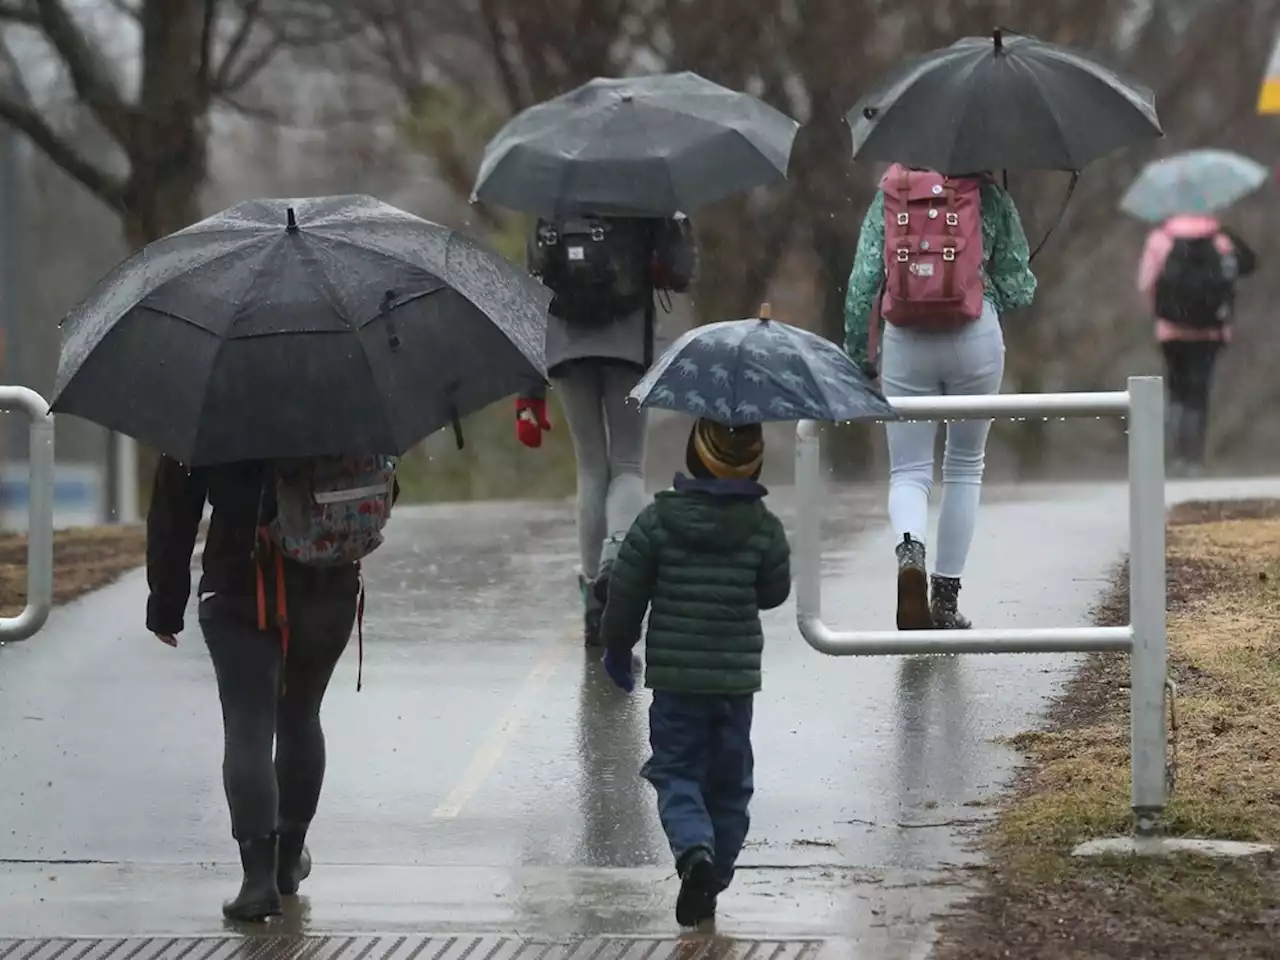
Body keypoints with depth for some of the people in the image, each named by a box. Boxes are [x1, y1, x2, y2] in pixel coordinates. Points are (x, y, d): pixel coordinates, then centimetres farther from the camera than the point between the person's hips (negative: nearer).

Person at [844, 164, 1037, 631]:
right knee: (965, 467, 16)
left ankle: (910, 548, -25)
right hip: (975, 339, -1)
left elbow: (862, 281, 1)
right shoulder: (987, 195, 2)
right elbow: (1019, 288, 4)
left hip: (906, 344, 1)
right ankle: (946, 599, 14)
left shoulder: (889, 194, 5)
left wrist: (857, 351, 10)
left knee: (908, 470, 8)